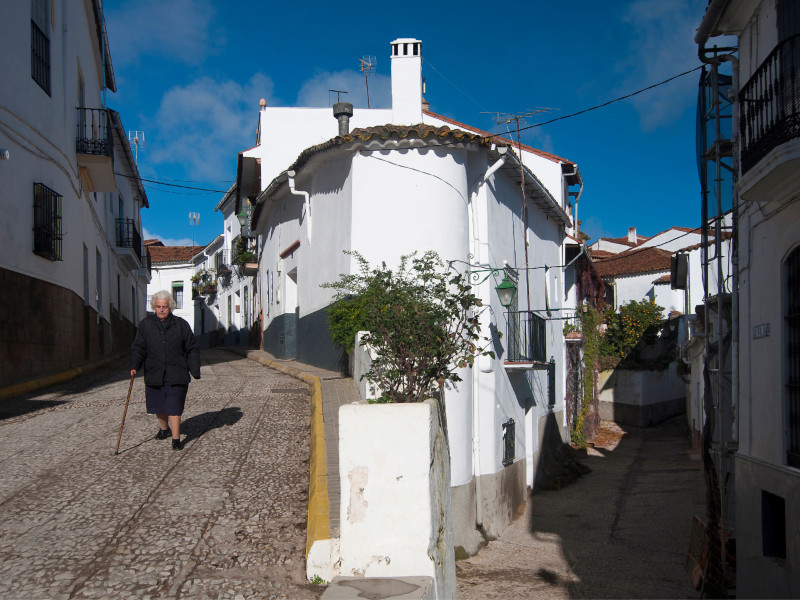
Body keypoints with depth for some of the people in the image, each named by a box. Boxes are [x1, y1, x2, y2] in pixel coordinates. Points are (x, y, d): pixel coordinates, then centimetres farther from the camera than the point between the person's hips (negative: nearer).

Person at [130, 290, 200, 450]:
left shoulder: (181, 325, 2)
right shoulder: (146, 325, 4)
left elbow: (192, 350, 5)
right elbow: (138, 347, 3)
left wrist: (195, 371, 0)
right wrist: (134, 366, -13)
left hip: (176, 375, -2)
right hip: (154, 374, 2)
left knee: (174, 407, -8)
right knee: (158, 405, 15)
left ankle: (176, 439, -4)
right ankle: (164, 429, 40)